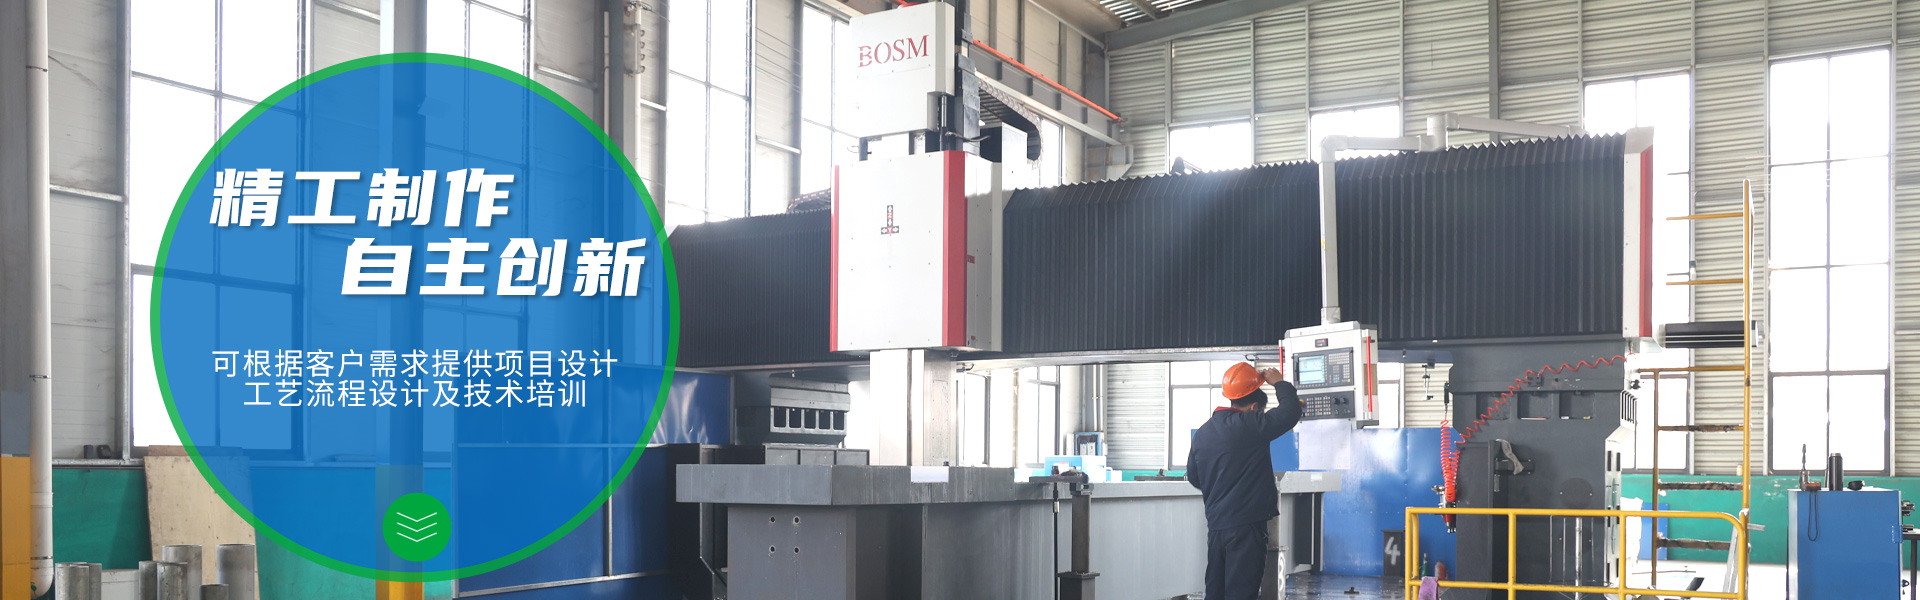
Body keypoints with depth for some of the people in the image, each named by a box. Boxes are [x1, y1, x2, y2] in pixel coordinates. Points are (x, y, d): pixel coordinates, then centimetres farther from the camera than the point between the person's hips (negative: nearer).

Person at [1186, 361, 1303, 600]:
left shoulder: (1202, 432, 8)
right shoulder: (1248, 425, -14)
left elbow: (1194, 477, 16)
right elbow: (1290, 413, -16)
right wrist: (1279, 383, 0)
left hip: (1216, 524, 7)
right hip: (1246, 524, -7)